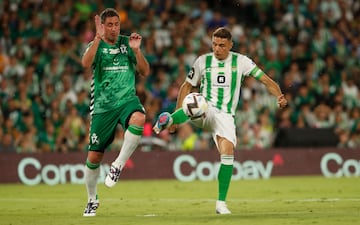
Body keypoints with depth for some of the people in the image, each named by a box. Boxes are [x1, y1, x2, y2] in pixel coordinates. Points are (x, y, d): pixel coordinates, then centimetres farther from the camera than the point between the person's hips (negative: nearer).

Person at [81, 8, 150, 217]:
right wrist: (98, 37, -28)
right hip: (103, 105, 0)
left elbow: (145, 72, 3)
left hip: (127, 99, 0)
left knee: (138, 118, -37)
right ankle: (92, 199, 23)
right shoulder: (96, 45, 2)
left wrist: (136, 50, -12)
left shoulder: (127, 43, 7)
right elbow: (86, 62, -21)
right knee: (94, 156, 0)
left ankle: (119, 164, -21)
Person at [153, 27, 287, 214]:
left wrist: (279, 96, -18)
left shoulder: (240, 61, 3)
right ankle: (168, 120, -59)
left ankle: (221, 202, -11)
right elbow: (187, 87, 14)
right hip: (205, 111, 0)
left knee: (228, 152, -18)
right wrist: (177, 114, 5)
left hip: (225, 116, 0)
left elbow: (265, 80, 1)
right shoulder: (203, 61, 5)